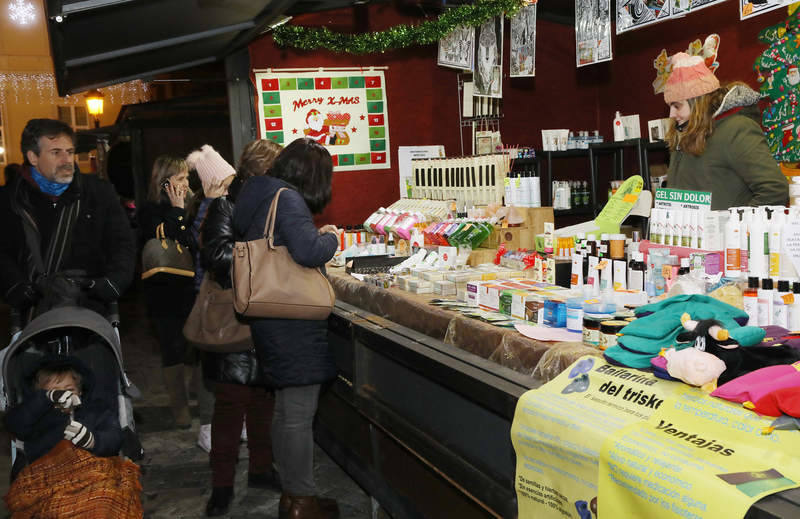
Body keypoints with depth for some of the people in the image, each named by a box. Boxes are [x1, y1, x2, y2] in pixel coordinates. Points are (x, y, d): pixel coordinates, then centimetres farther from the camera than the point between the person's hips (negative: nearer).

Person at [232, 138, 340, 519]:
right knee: (299, 416, 1)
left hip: (270, 321, 10)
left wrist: (315, 235, 18)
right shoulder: (287, 199, -16)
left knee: (285, 411, 19)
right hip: (294, 325, -10)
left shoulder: (257, 197, 11)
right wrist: (331, 237, -10)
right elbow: (309, 252, -29)